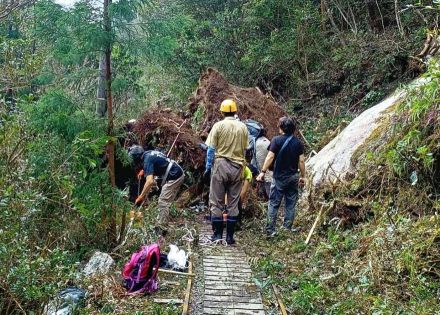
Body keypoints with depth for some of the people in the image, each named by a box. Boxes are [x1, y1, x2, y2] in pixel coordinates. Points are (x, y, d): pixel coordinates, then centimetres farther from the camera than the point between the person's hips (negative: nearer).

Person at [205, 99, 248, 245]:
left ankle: (217, 234, 8)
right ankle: (230, 236, 10)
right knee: (233, 202, 8)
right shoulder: (243, 127, 4)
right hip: (237, 167, 3)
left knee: (217, 201, 6)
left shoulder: (218, 126, -5)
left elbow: (211, 149, -4)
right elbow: (244, 149, 10)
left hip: (220, 165, -3)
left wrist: (208, 167, 3)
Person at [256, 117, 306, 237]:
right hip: (293, 177, 3)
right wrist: (303, 176, 9)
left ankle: (270, 229, 0)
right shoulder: (298, 142, 2)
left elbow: (270, 157, -15)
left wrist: (263, 172, -13)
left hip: (279, 177, -3)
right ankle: (287, 228, 13)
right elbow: (301, 161, 2)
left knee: (274, 204, 2)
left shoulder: (276, 140, -8)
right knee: (291, 204, 11)